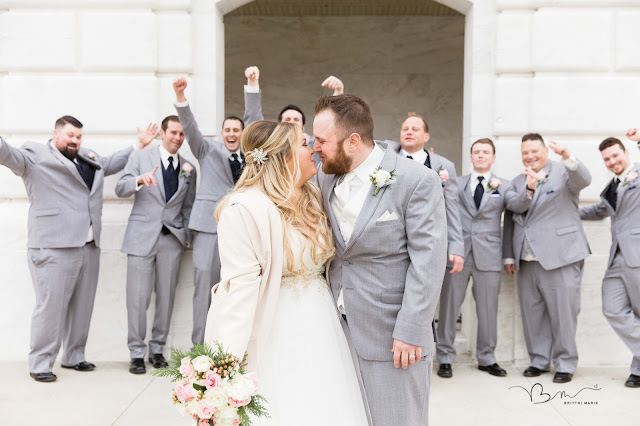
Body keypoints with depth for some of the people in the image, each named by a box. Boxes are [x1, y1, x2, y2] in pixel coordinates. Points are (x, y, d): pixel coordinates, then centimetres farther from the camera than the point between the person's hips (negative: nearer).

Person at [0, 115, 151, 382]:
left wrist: (139, 146, 40)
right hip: (54, 247, -7)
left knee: (82, 305, 12)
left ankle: (74, 356, 26)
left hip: (89, 246, 7)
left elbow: (110, 163, 39)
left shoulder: (89, 158, 22)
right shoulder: (35, 155, 2)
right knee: (51, 306, -4)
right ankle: (40, 364, 8)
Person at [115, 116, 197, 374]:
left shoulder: (188, 168, 14)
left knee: (166, 298, 6)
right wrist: (139, 180, -25)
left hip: (172, 238, 3)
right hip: (142, 236, -2)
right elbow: (120, 190, -6)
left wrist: (187, 235, 8)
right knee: (138, 298, -3)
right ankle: (137, 353, 10)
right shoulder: (140, 158, 6)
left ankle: (157, 349, 19)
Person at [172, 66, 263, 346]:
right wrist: (180, 97, -17)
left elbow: (255, 120, 8)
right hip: (209, 222, -2)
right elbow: (190, 127, -1)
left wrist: (253, 86, 0)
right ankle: (199, 344, 2)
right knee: (204, 279, -5)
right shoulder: (208, 150, 12)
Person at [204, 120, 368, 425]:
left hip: (320, 327, 8)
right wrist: (229, 359, -22)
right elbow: (240, 286, -22)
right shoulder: (244, 209, -18)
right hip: (276, 336, -7)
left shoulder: (312, 200, 7)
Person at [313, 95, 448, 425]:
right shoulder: (325, 178, 5)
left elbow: (427, 262, -15)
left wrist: (410, 332, -16)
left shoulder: (417, 181, -13)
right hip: (338, 328, 6)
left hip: (392, 336, -5)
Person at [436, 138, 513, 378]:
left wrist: (509, 255, 4)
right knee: (449, 306, 3)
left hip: (488, 255, 0)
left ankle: (487, 359, 23)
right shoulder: (456, 183, 11)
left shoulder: (505, 186, 10)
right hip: (457, 252, 0)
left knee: (488, 309, 7)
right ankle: (445, 357, 16)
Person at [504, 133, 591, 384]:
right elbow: (514, 206, -1)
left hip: (560, 255, -5)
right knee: (532, 313, 10)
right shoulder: (518, 181, 16)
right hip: (527, 258, 5)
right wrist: (529, 188, -21)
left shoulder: (563, 172, 2)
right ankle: (539, 360, 23)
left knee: (563, 312, -1)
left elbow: (583, 180, -20)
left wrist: (567, 157, -38)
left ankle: (565, 364, 13)